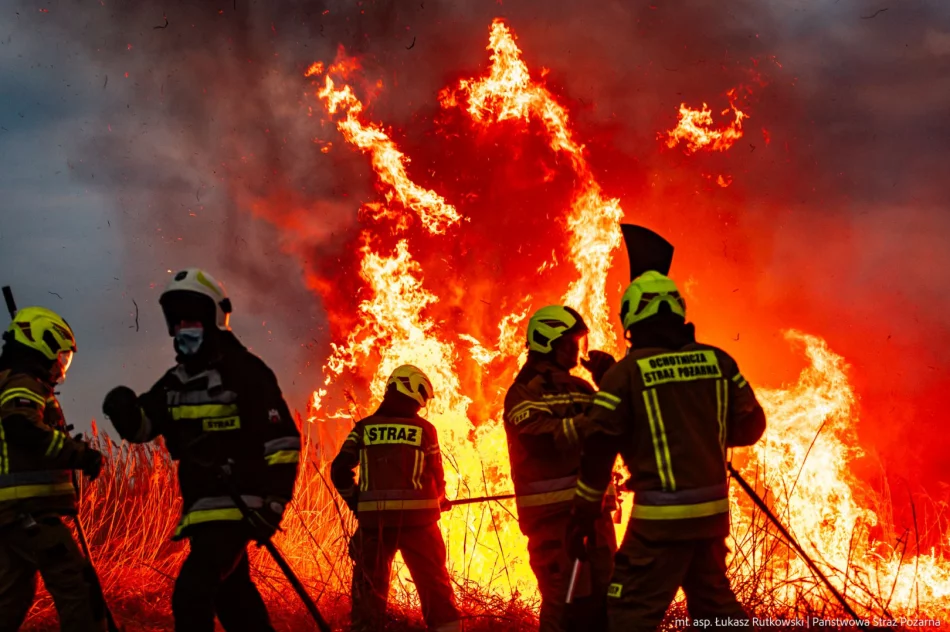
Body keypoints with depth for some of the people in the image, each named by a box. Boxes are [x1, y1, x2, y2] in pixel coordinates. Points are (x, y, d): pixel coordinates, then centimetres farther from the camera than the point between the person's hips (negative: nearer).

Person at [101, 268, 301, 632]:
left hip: (237, 508, -9)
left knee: (191, 595, -20)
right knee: (233, 596, 18)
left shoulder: (245, 372, -9)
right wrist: (123, 410, -15)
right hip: (201, 511, 9)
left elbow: (283, 440, -12)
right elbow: (141, 427, 9)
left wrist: (272, 504, -17)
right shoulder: (175, 383, 13)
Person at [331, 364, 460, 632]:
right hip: (416, 516, -1)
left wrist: (358, 504, 12)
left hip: (374, 517, 1)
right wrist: (438, 501, 27)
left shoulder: (364, 428, 6)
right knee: (435, 585, 9)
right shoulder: (424, 429, 2)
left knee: (369, 587, 8)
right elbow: (436, 476, 5)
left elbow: (340, 470, -1)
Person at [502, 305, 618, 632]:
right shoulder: (524, 392, -6)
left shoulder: (581, 388, 16)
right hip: (552, 511, -8)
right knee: (567, 599, -13)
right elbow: (544, 438, -21)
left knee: (602, 594, 14)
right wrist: (590, 421, -27)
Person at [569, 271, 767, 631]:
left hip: (662, 515, -6)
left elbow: (599, 447, -6)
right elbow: (751, 425, 9)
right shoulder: (718, 361, 3)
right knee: (715, 602, 21)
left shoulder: (627, 372, -8)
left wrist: (584, 512, 4)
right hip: (713, 509, 6)